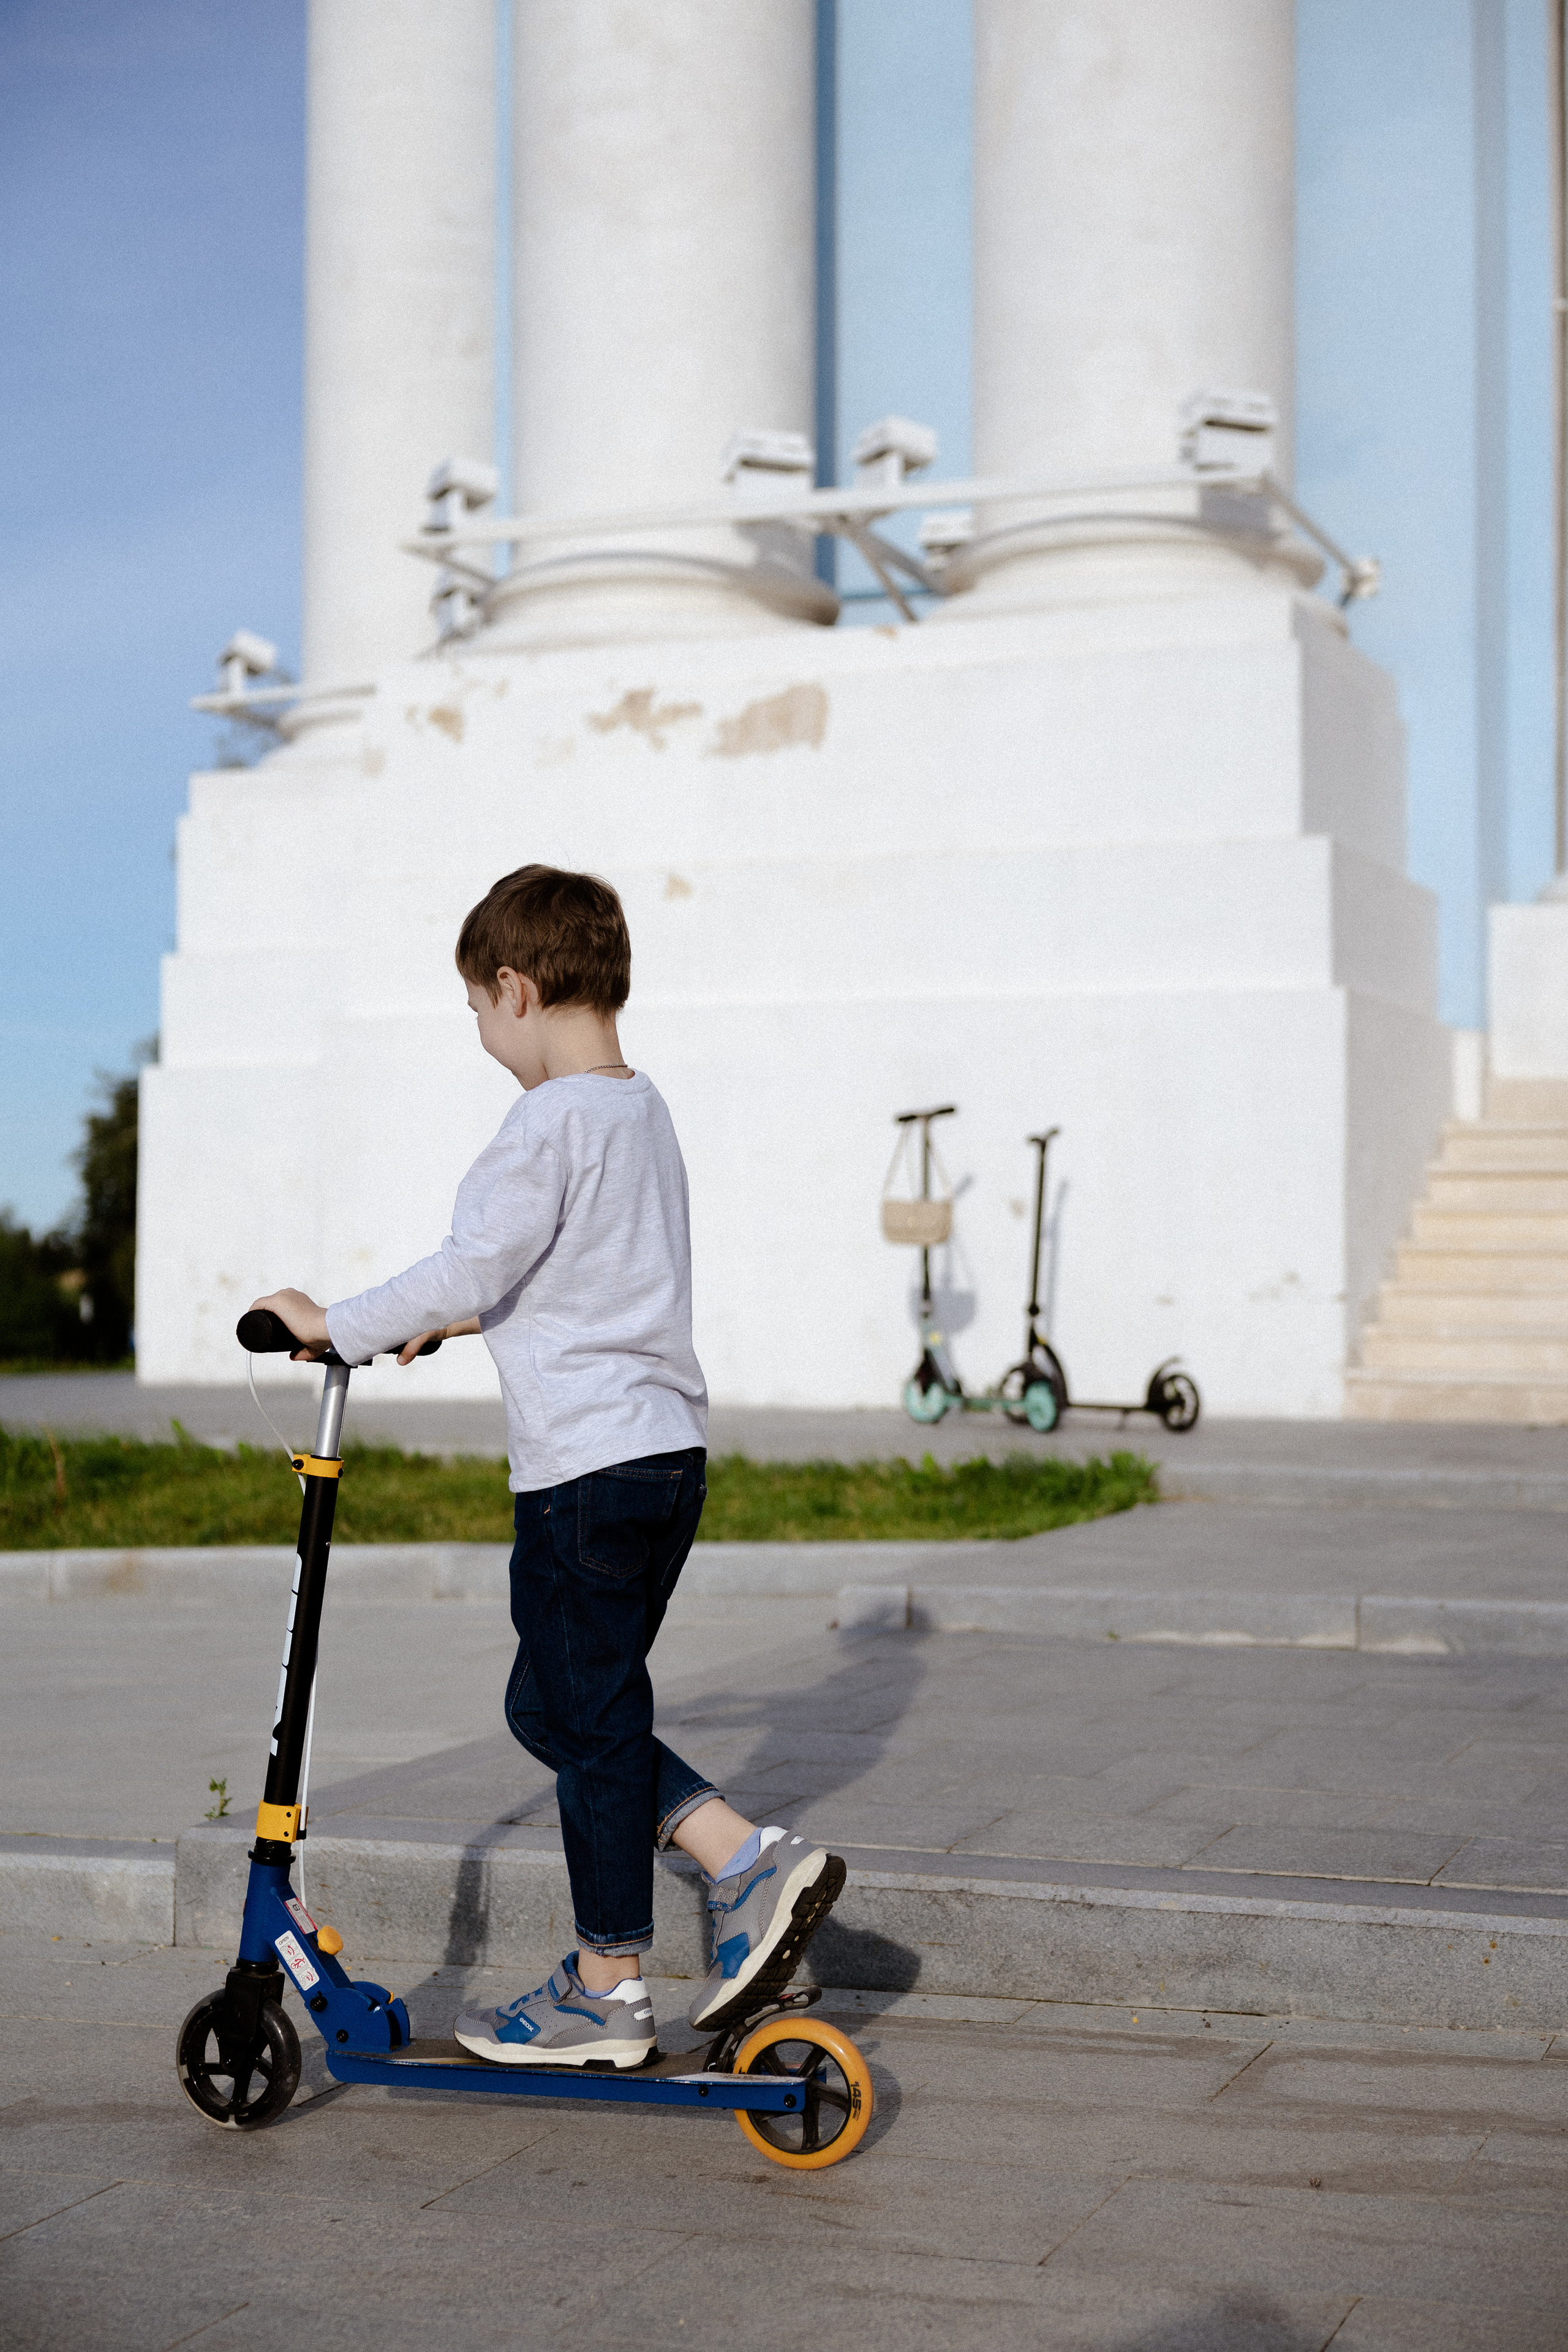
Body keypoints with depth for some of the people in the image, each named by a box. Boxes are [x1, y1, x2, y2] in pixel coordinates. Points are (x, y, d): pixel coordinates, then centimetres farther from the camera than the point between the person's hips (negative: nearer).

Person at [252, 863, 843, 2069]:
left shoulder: (552, 1121, -14)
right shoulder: (644, 1109, 15)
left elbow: (469, 1269, -20)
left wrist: (335, 1326, -7)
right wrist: (460, 1318, 33)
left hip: (589, 1466, -9)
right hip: (668, 1450, 9)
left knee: (589, 1721, 2)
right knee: (556, 1707, 18)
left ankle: (607, 1989, 13)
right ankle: (753, 1860, 14)